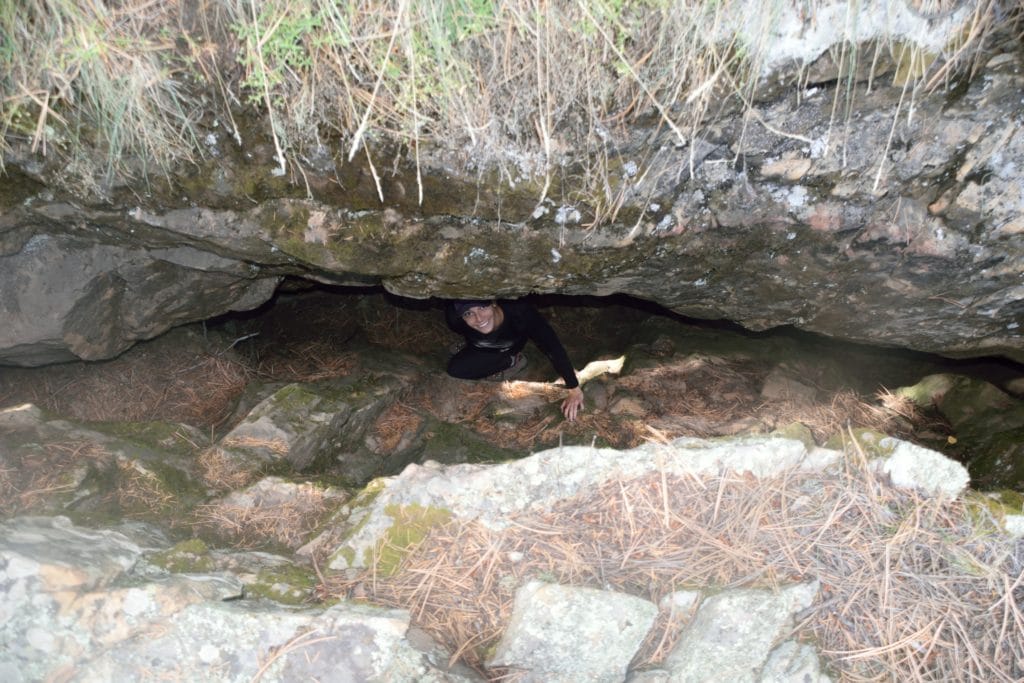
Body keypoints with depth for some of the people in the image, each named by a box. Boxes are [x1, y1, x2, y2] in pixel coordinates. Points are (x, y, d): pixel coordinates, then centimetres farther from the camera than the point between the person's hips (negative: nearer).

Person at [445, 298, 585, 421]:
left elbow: (553, 346, -40)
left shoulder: (518, 312, -43)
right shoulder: (455, 320, -39)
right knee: (455, 369, -20)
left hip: (514, 347, -2)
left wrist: (574, 390, -43)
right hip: (483, 350, 2)